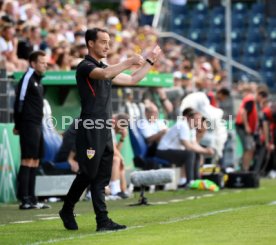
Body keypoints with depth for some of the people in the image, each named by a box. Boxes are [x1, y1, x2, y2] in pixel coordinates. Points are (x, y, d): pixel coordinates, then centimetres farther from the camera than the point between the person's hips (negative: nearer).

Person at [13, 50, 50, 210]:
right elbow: (19, 102, -14)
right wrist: (18, 126, -15)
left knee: (35, 161, 9)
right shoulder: (27, 78, -10)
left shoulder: (38, 80, 18)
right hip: (29, 125, -9)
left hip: (37, 125, 9)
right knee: (27, 160, -10)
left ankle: (31, 199, 12)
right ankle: (24, 200, -11)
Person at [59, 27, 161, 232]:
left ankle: (103, 221, 3)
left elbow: (132, 80, 25)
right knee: (88, 174, -4)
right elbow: (105, 74, -30)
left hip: (105, 130, 8)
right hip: (90, 130, -8)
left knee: (101, 177, 4)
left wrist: (150, 61, 22)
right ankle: (67, 210, 12)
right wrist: (129, 62, -25)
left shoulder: (104, 68, 19)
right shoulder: (85, 67, -8)